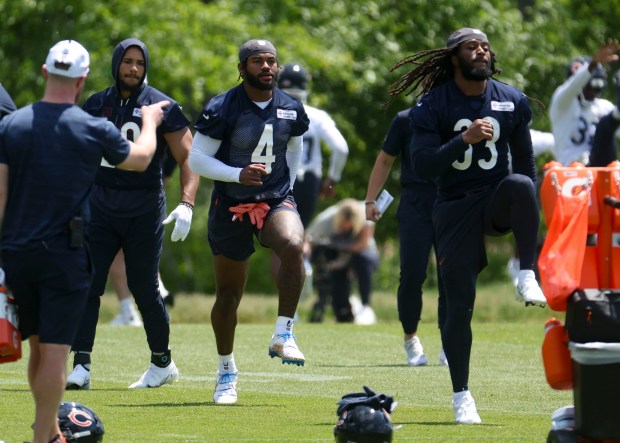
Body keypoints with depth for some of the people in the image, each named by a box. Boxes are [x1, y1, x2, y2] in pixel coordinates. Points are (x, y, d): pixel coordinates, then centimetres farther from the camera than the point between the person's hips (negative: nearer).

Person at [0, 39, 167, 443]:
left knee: (40, 346, 16)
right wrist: (150, 123, 32)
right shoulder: (93, 130, -7)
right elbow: (140, 159, 12)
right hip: (64, 254, -4)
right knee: (55, 350, -2)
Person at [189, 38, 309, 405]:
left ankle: (284, 334, -20)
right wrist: (238, 174, -23)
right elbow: (197, 159, -11)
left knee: (293, 246, -33)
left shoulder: (291, 110, 2)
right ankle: (226, 372, 27)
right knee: (229, 294, 8)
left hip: (277, 200, 2)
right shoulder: (222, 110, -12)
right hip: (231, 206, -2)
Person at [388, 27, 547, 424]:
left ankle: (528, 278, -25)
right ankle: (462, 395, 8)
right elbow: (423, 167, -17)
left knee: (520, 183, -36)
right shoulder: (432, 106, -7)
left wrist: (528, 216, 7)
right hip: (455, 208, -1)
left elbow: (525, 161, 10)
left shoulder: (513, 102, 1)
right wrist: (464, 140, -30)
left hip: (498, 199, 1)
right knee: (460, 305, -5)